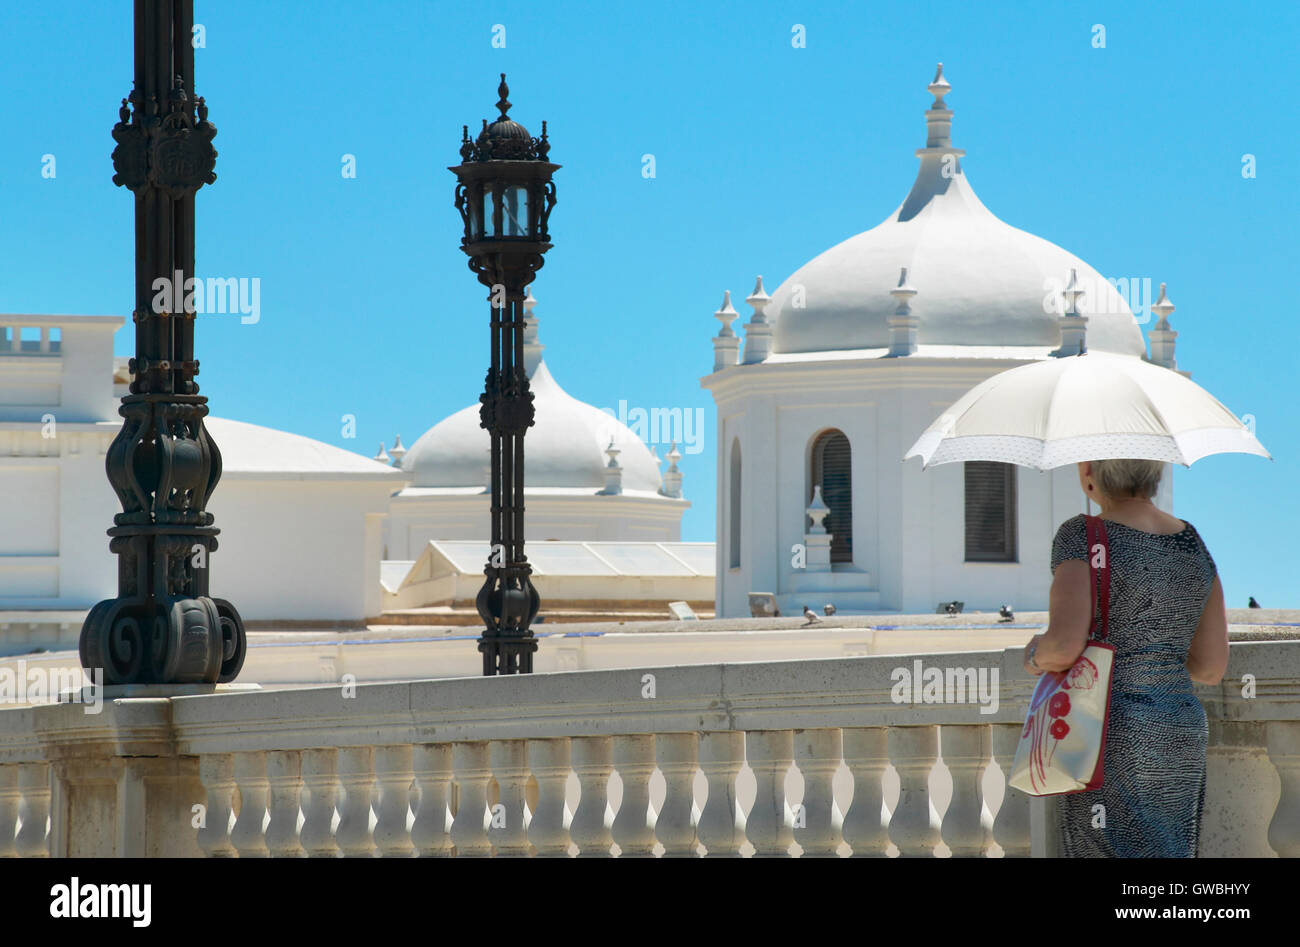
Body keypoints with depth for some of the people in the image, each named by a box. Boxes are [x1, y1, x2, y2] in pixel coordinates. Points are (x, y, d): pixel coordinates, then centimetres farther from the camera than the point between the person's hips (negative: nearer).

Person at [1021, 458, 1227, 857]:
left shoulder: (1082, 536, -11)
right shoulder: (1193, 543, 9)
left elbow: (1064, 646, -23)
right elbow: (1212, 667, 11)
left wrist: (1036, 654, 1)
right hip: (1181, 740, 7)